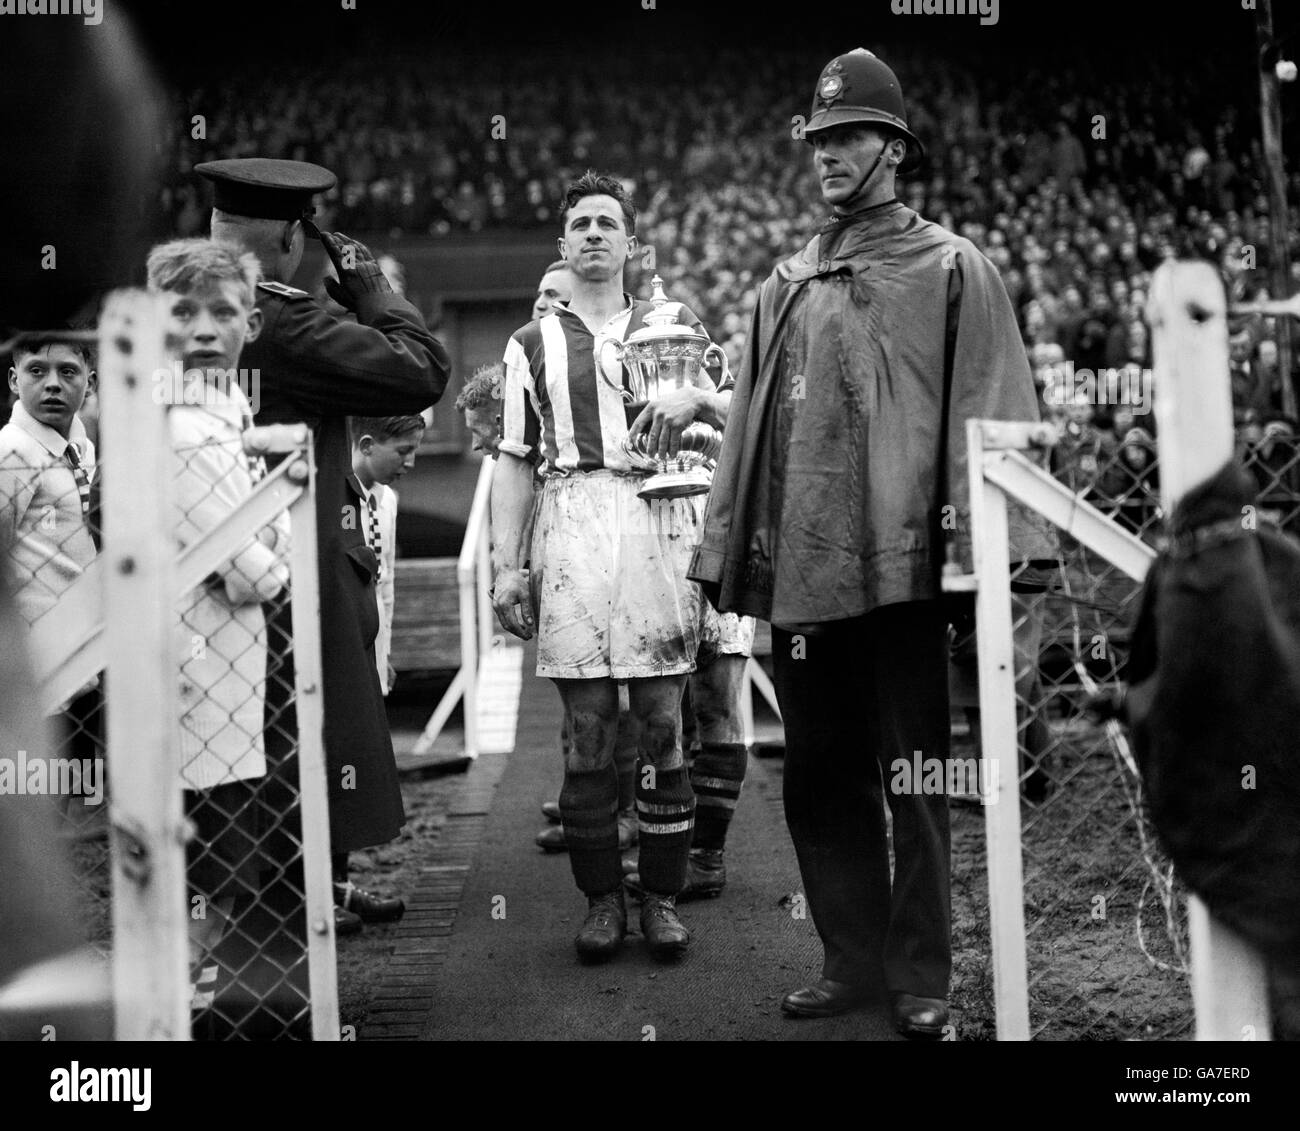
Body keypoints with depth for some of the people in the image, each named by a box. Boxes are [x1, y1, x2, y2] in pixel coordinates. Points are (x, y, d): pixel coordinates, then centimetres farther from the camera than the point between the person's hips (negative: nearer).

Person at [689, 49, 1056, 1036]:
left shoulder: (951, 268, 5)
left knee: (911, 770, 1)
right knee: (820, 775, 9)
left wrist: (984, 539, -14)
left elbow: (990, 410, -4)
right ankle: (853, 961, 20)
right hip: (797, 567, 5)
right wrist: (729, 549, 9)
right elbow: (751, 422, 16)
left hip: (901, 564, -5)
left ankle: (921, 975, 11)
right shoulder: (786, 284, 18)